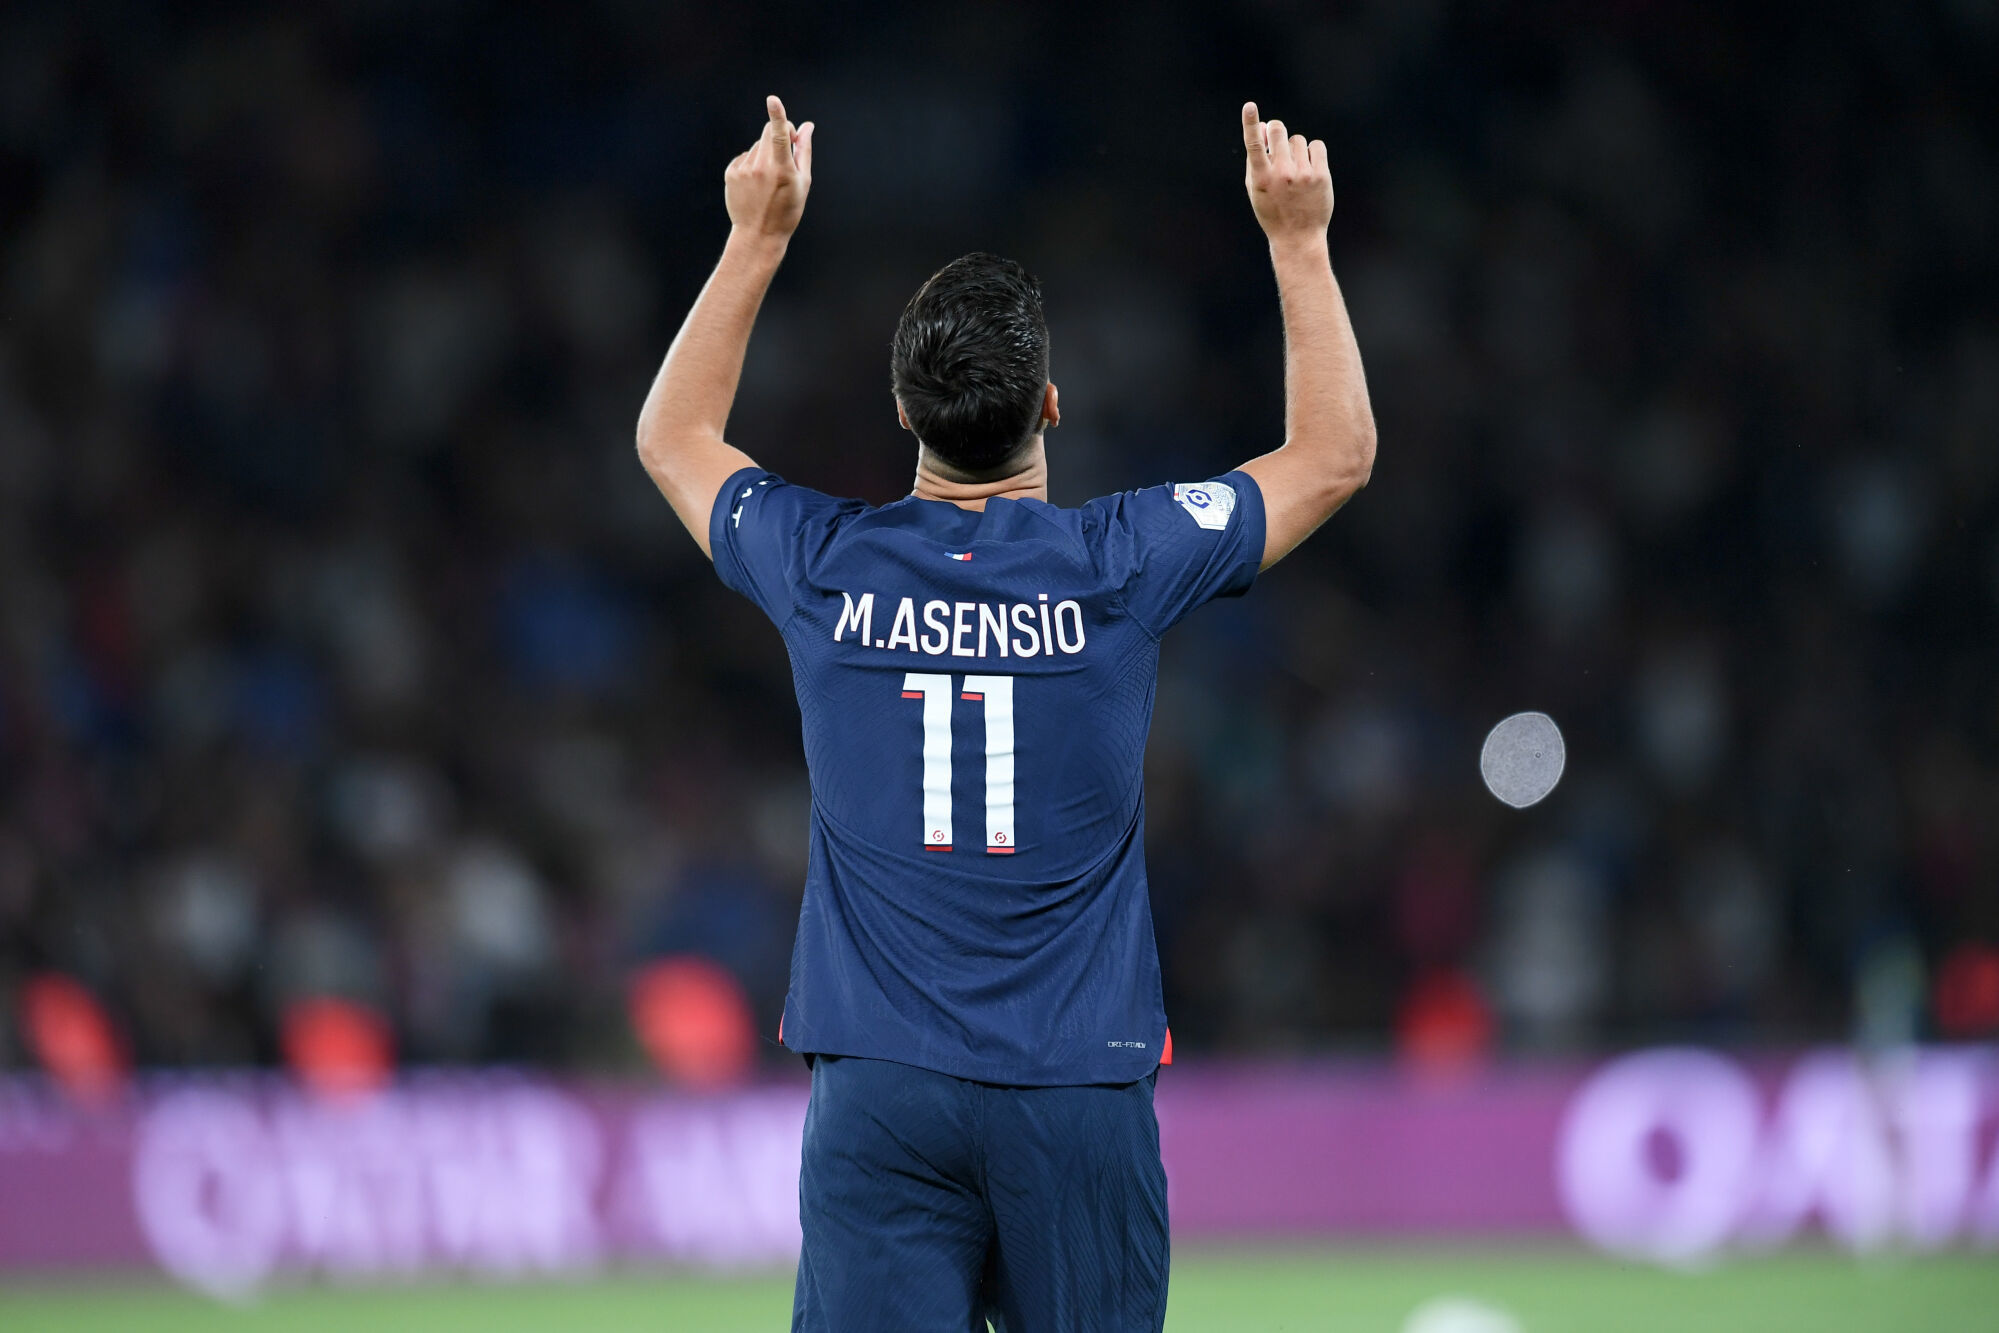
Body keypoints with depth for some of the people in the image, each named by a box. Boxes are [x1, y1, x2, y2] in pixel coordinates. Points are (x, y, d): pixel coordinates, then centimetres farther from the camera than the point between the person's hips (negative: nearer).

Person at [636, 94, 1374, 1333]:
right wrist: (1298, 238, 17)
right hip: (1078, 1090, -1)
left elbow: (674, 437, 22)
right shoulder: (1119, 568, -4)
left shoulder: (826, 567, 0)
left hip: (880, 1092, 1)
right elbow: (1337, 452, 12)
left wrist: (759, 236, 24)